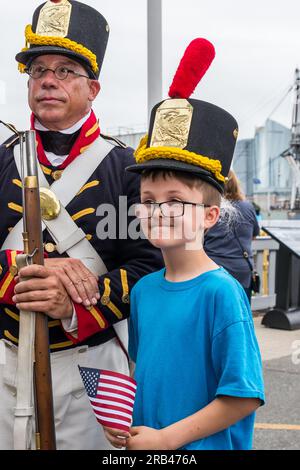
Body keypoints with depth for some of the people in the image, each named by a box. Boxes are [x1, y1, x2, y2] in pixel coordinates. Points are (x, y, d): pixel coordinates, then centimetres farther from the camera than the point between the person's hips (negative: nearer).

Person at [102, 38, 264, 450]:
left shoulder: (221, 292, -19)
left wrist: (167, 437, -17)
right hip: (144, 444, 6)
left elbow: (244, 396, -19)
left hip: (205, 446, -5)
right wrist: (123, 424, -2)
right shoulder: (143, 289, 0)